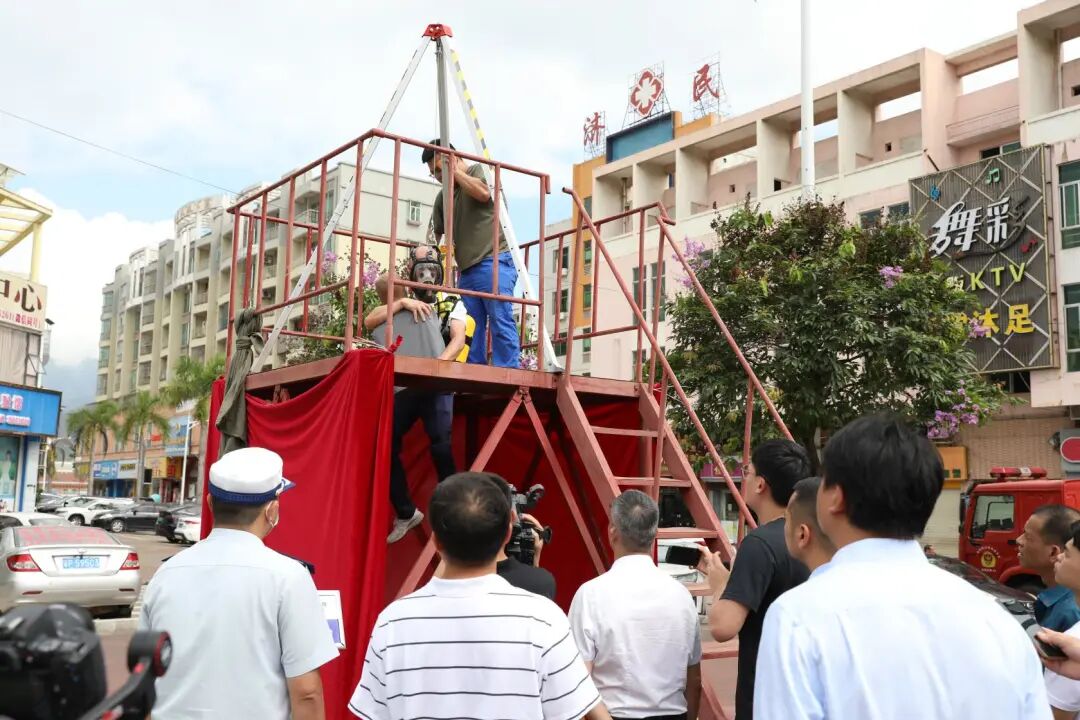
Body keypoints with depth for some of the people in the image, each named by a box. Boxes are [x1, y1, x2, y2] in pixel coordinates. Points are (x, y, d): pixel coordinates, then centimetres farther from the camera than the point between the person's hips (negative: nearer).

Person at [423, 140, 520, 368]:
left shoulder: (478, 170, 6)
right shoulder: (442, 198, 23)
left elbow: (483, 193, -15)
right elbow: (440, 235, 28)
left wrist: (456, 171, -3)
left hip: (493, 263, -7)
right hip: (466, 270, 7)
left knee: (501, 323, -13)